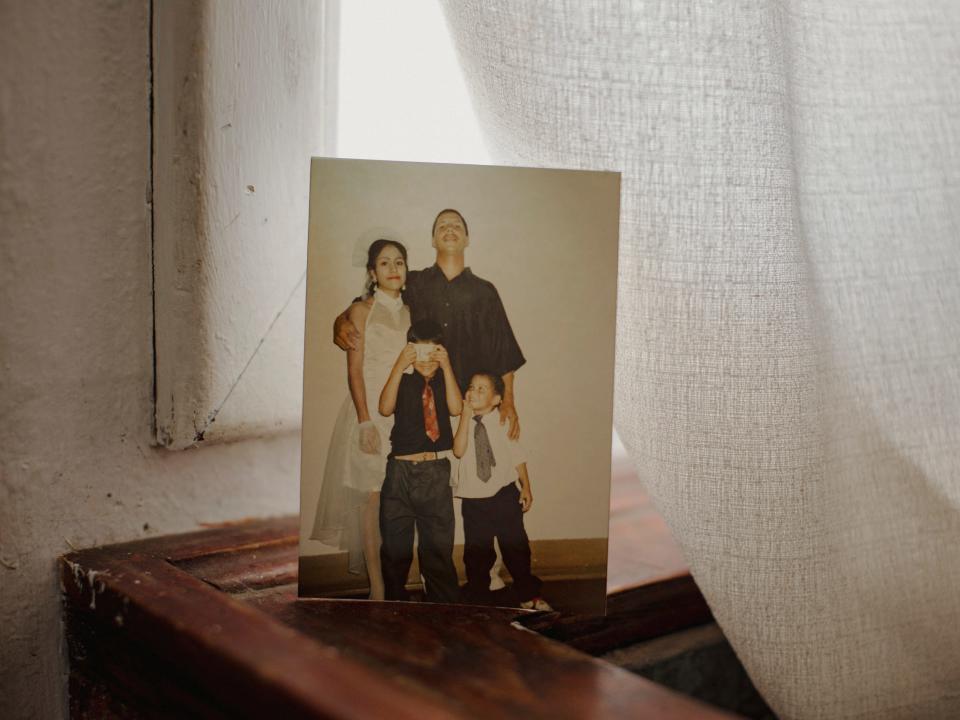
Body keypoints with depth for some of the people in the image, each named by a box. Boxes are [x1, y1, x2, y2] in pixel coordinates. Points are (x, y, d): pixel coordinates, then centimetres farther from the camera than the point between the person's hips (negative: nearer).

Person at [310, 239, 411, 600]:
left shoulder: (411, 314, 14)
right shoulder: (361, 311, 0)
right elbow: (354, 370, -7)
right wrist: (366, 421, -16)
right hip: (371, 409, -4)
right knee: (373, 498, -4)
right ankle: (377, 588, 1)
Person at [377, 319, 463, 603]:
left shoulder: (446, 380, 10)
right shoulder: (402, 381, 7)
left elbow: (456, 408, -9)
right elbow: (385, 408, -11)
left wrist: (446, 366, -11)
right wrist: (399, 366, -14)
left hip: (436, 471, 0)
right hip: (400, 470, 0)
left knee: (439, 546, 4)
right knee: (395, 546, 6)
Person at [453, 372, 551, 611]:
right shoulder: (464, 423, -1)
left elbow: (517, 455, 7)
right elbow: (459, 450, -19)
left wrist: (526, 486, 5)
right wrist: (466, 415, -18)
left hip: (505, 494, 0)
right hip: (474, 499, 0)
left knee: (516, 547, 8)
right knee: (476, 552, 7)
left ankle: (529, 595, 27)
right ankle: (477, 598, 25)